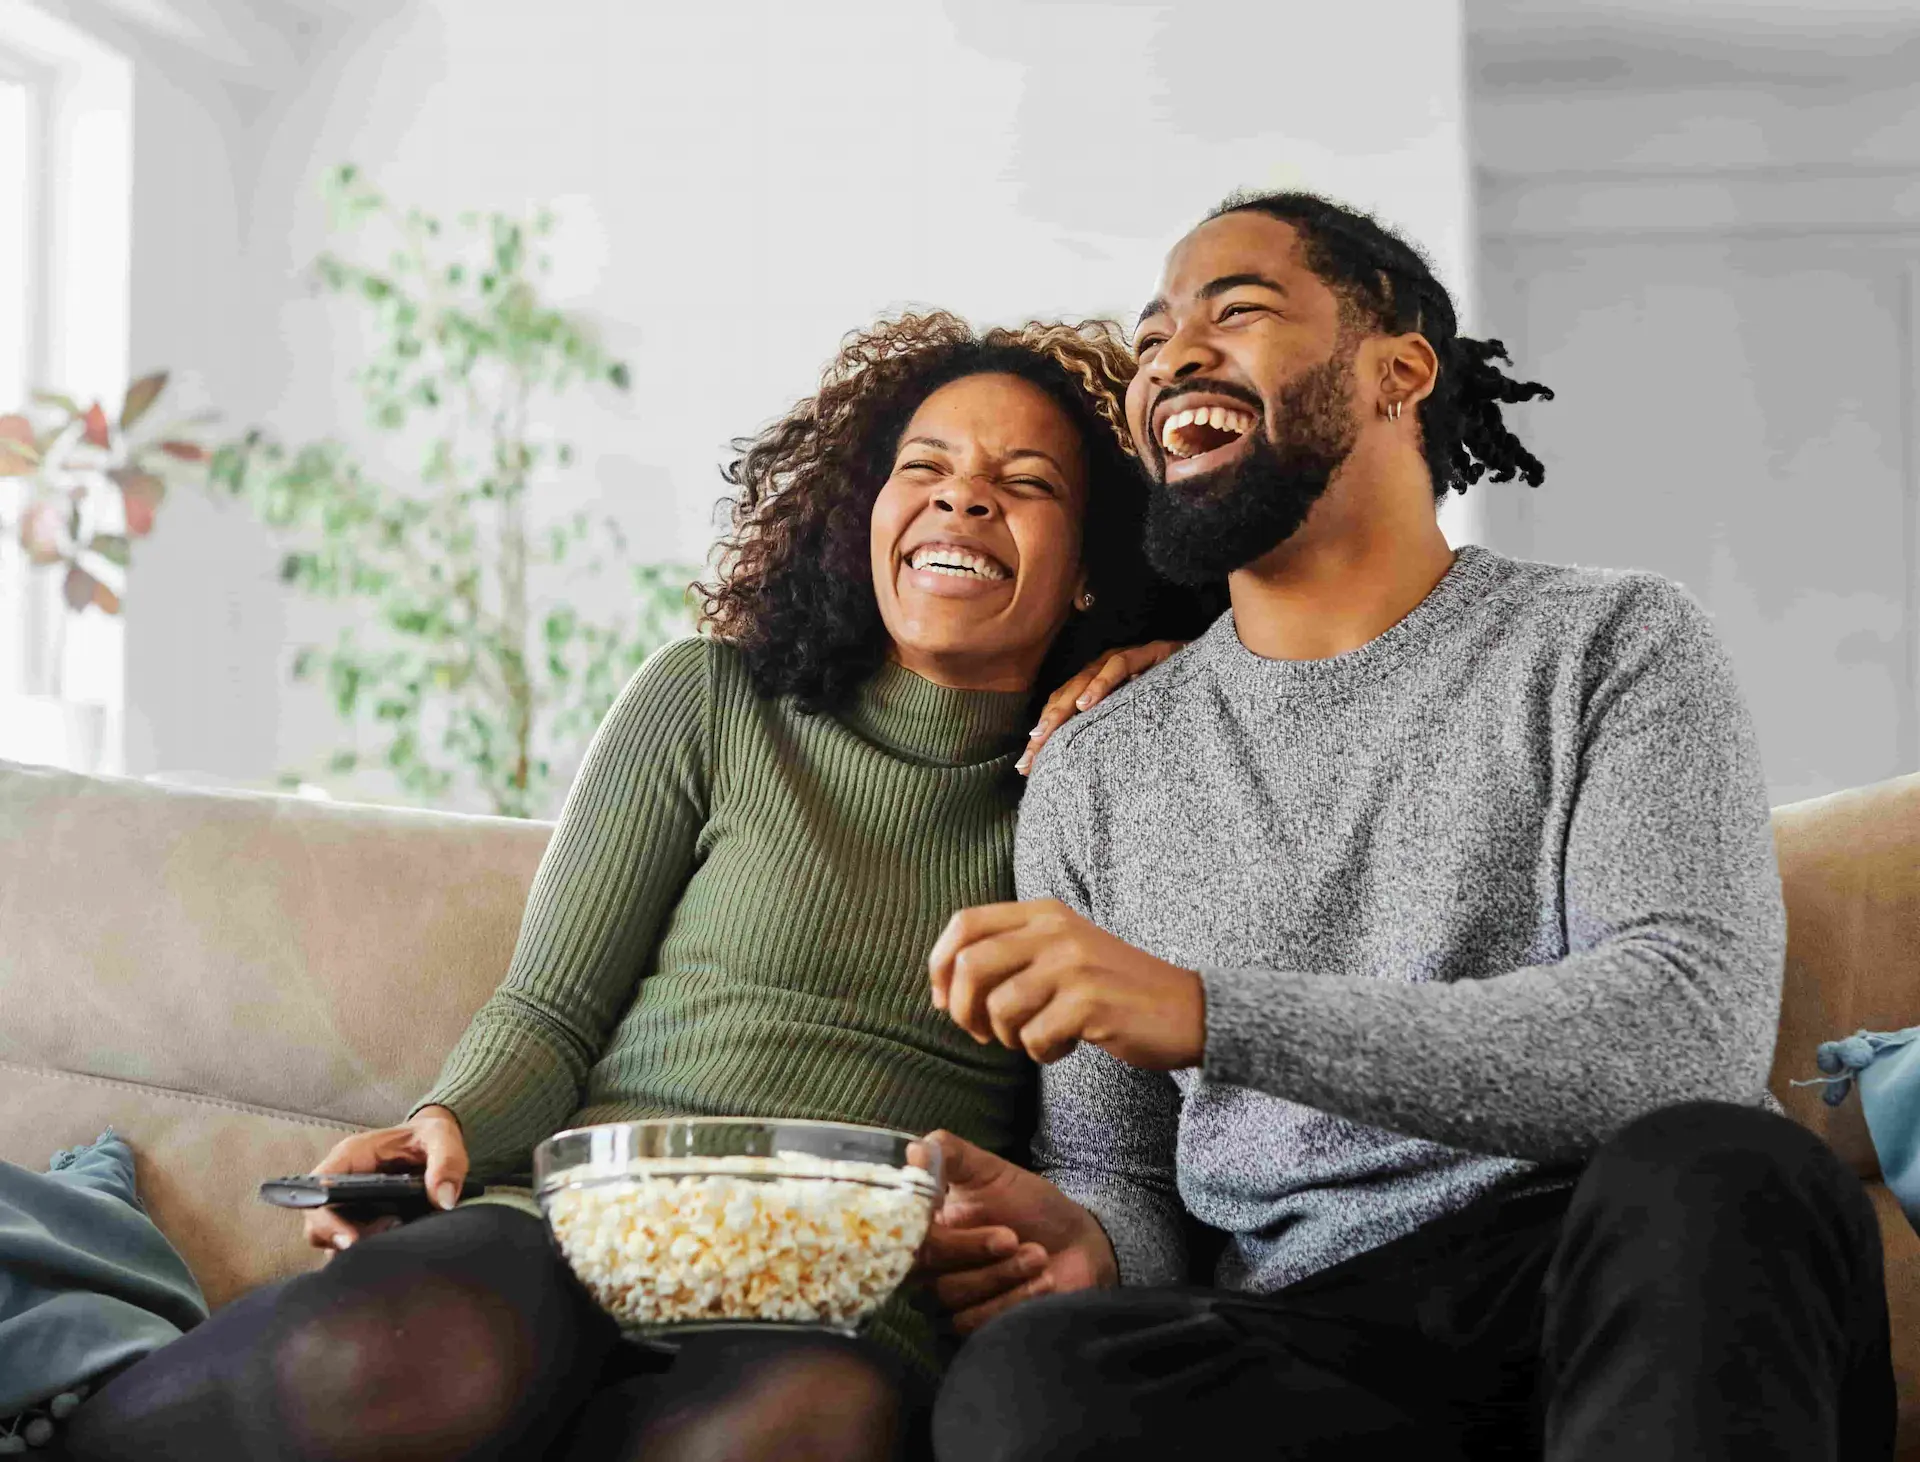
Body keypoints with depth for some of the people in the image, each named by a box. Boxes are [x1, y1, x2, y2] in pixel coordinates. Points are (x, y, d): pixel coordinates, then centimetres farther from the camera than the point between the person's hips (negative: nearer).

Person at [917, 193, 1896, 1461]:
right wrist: (1080, 1242, -11)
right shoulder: (1096, 775, 16)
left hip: (1624, 1303, -3)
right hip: (1301, 1346, 3)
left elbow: (1695, 1033, -12)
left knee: (1715, 1178, -37)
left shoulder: (1617, 645, 6)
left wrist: (1206, 1010, -21)